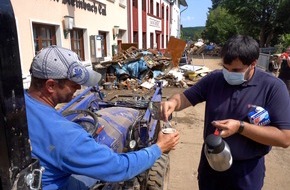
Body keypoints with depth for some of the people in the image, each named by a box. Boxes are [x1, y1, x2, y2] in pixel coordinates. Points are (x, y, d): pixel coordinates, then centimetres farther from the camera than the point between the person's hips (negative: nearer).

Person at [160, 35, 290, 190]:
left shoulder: (273, 87, -17)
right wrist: (173, 102, -27)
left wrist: (240, 127, -28)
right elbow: (185, 97, -4)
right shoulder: (214, 78, -7)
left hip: (246, 170, -3)